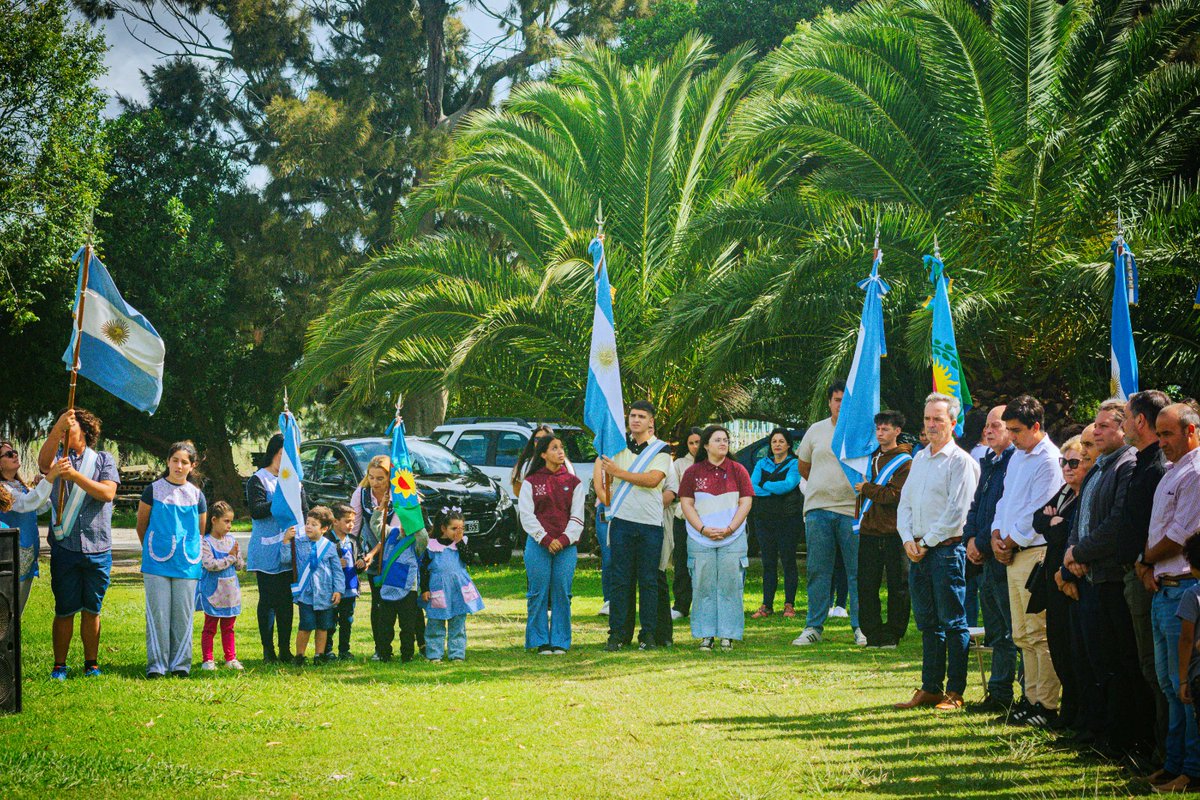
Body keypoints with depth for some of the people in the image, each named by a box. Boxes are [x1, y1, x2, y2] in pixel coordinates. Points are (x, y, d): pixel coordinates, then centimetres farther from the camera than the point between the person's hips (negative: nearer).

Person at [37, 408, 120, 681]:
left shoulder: (103, 459, 8)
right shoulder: (59, 457, 8)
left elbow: (108, 493, -8)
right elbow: (44, 462, -18)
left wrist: (75, 476, -18)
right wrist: (58, 427, -33)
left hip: (97, 548, 1)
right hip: (65, 547, -1)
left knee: (92, 610, 8)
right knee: (64, 611, 0)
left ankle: (91, 664, 18)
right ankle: (59, 666, 8)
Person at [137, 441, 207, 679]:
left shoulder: (197, 495, 8)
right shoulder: (153, 490, 2)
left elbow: (202, 530, 17)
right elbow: (141, 525, 11)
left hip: (187, 563, 2)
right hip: (157, 562, -2)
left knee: (184, 615, 3)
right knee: (157, 614, -3)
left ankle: (181, 664, 9)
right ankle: (156, 665, 1)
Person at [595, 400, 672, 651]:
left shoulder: (661, 449, 2)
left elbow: (653, 479, -13)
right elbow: (600, 463, 26)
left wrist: (618, 472, -14)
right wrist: (602, 492, 12)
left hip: (651, 523, -2)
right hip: (622, 520, 2)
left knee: (649, 581, 1)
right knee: (620, 579, 0)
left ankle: (648, 635, 6)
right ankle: (617, 634, 2)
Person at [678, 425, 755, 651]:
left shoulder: (738, 471, 6)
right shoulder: (693, 472, 6)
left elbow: (746, 502, 2)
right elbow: (686, 504, 3)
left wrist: (729, 529, -10)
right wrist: (704, 529, -9)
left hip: (732, 538, 0)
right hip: (700, 539, 0)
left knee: (730, 587, -2)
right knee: (703, 587, -1)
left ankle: (728, 635, 3)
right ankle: (705, 635, 4)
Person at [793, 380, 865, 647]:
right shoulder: (816, 431, 10)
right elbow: (802, 466, 21)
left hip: (852, 508, -3)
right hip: (817, 509, 3)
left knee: (857, 570, -1)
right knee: (818, 570, 5)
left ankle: (861, 627, 5)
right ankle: (814, 627, 9)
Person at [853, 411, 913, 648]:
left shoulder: (904, 462, -3)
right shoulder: (872, 457, 16)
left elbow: (896, 495, -14)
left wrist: (867, 489, -9)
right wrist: (859, 519, 14)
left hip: (894, 533, -6)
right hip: (869, 531, 6)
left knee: (898, 586, 2)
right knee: (866, 585, 3)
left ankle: (893, 633, 8)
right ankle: (873, 632, 9)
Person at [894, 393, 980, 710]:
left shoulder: (960, 461, -7)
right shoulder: (919, 459, 17)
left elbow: (957, 511, -13)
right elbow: (905, 503, 16)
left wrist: (928, 542, -11)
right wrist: (908, 539, 1)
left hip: (947, 549, -7)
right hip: (918, 551, 7)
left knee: (953, 623, -3)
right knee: (927, 623, 10)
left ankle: (954, 692, 0)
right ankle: (930, 688, 15)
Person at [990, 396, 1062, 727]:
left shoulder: (1049, 460, -12)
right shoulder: (1017, 458, 17)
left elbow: (1037, 513, -15)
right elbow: (1005, 501, 20)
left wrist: (1010, 542, -7)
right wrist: (997, 536, 5)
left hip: (1035, 554, -9)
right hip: (1012, 555, 9)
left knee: (1040, 635, -7)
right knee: (1022, 636, 12)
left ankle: (1047, 706, -4)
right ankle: (1032, 699, 18)